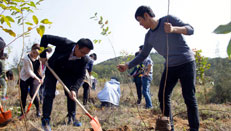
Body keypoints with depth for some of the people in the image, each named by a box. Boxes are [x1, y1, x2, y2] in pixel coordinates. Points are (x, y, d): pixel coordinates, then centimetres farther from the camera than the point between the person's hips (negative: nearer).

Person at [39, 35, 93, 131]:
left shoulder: (84, 60, -25)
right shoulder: (64, 43, -33)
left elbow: (81, 76, -19)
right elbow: (45, 38, -25)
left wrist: (74, 89, -34)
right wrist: (43, 55, -24)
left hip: (67, 73, 3)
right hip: (52, 70, -2)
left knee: (72, 94, -3)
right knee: (49, 94, -9)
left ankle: (72, 117, 13)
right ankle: (45, 120, -2)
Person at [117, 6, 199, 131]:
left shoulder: (169, 19, -8)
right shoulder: (149, 37, 6)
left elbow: (190, 29, -12)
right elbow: (142, 55, 13)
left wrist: (174, 29, -31)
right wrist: (127, 65, 4)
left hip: (186, 63, -5)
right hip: (170, 67, 6)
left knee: (189, 98, -7)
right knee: (163, 96, -1)